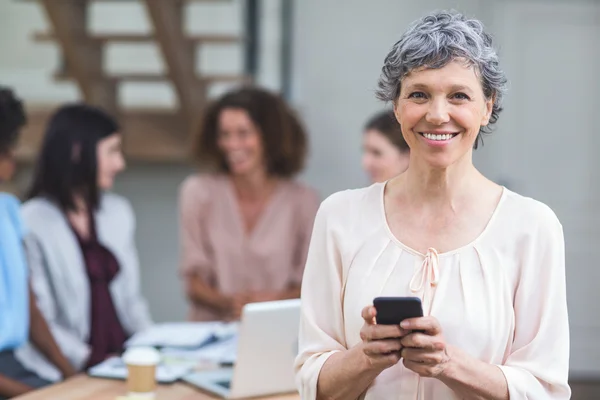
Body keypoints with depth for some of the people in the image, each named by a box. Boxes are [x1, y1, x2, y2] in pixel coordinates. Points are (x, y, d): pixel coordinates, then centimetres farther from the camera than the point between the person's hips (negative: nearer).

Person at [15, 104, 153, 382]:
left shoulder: (118, 212, 14)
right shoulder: (33, 223, -9)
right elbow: (38, 322, -11)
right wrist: (92, 361, -18)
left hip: (124, 363, 6)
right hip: (69, 375, -6)